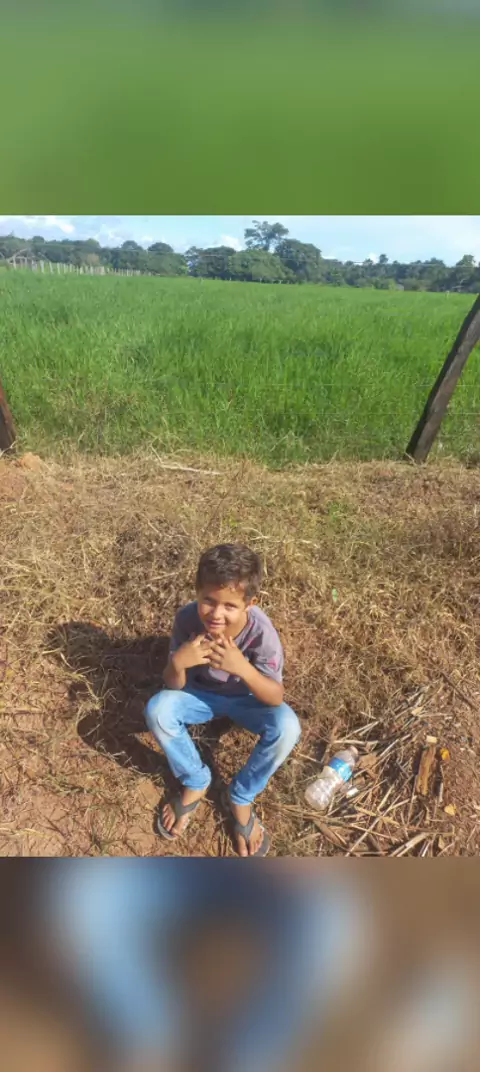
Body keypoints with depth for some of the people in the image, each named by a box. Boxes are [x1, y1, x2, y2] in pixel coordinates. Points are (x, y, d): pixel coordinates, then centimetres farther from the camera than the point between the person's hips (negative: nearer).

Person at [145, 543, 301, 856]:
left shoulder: (262, 632, -32)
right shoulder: (188, 619, -28)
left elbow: (276, 698, -29)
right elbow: (175, 687, -18)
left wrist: (243, 668, -47)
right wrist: (178, 662, -42)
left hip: (247, 699, -1)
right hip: (203, 694, 2)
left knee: (287, 726, -29)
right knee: (157, 709, -26)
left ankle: (241, 797, 0)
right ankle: (196, 782, 3)